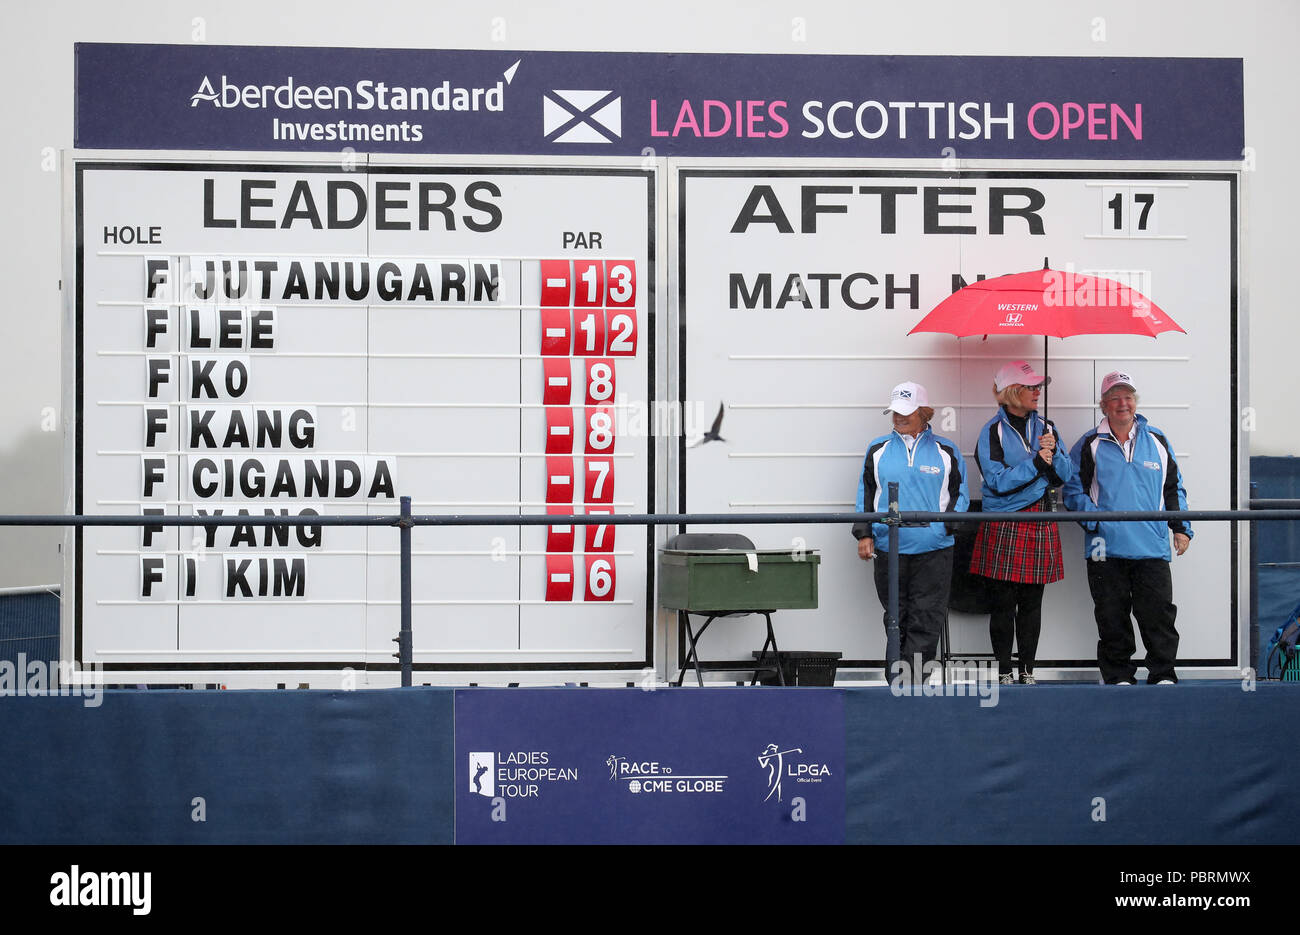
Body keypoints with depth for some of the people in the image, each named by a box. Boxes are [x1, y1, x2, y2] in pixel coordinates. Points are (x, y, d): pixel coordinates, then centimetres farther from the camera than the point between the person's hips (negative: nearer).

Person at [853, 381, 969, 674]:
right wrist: (864, 534, 3)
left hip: (933, 551, -2)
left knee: (926, 622, -6)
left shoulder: (946, 451, 6)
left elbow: (959, 495, 10)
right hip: (888, 550, 2)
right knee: (897, 621, 8)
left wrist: (948, 524, -8)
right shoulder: (878, 450, 10)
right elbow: (865, 495, 13)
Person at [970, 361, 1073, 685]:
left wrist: (1054, 453, -9)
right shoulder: (992, 432, -4)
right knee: (1003, 602, -2)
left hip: (1040, 523, 4)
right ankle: (1004, 673, 6)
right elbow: (997, 481, -14)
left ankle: (1028, 670, 14)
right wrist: (1036, 463, -16)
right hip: (1003, 528, -4)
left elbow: (1066, 475, 10)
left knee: (1032, 602, 7)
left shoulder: (1045, 427, 12)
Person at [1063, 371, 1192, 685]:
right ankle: (1119, 676, 13)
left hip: (1152, 548, 1)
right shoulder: (1089, 445, 6)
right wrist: (1094, 519, -10)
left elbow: (1173, 488, 19)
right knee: (1112, 618, 2)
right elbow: (1073, 490, 5)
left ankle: (1163, 675, 6)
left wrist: (1181, 527, 10)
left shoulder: (1156, 440, 14)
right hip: (1106, 549, -1)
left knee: (1158, 612, -4)